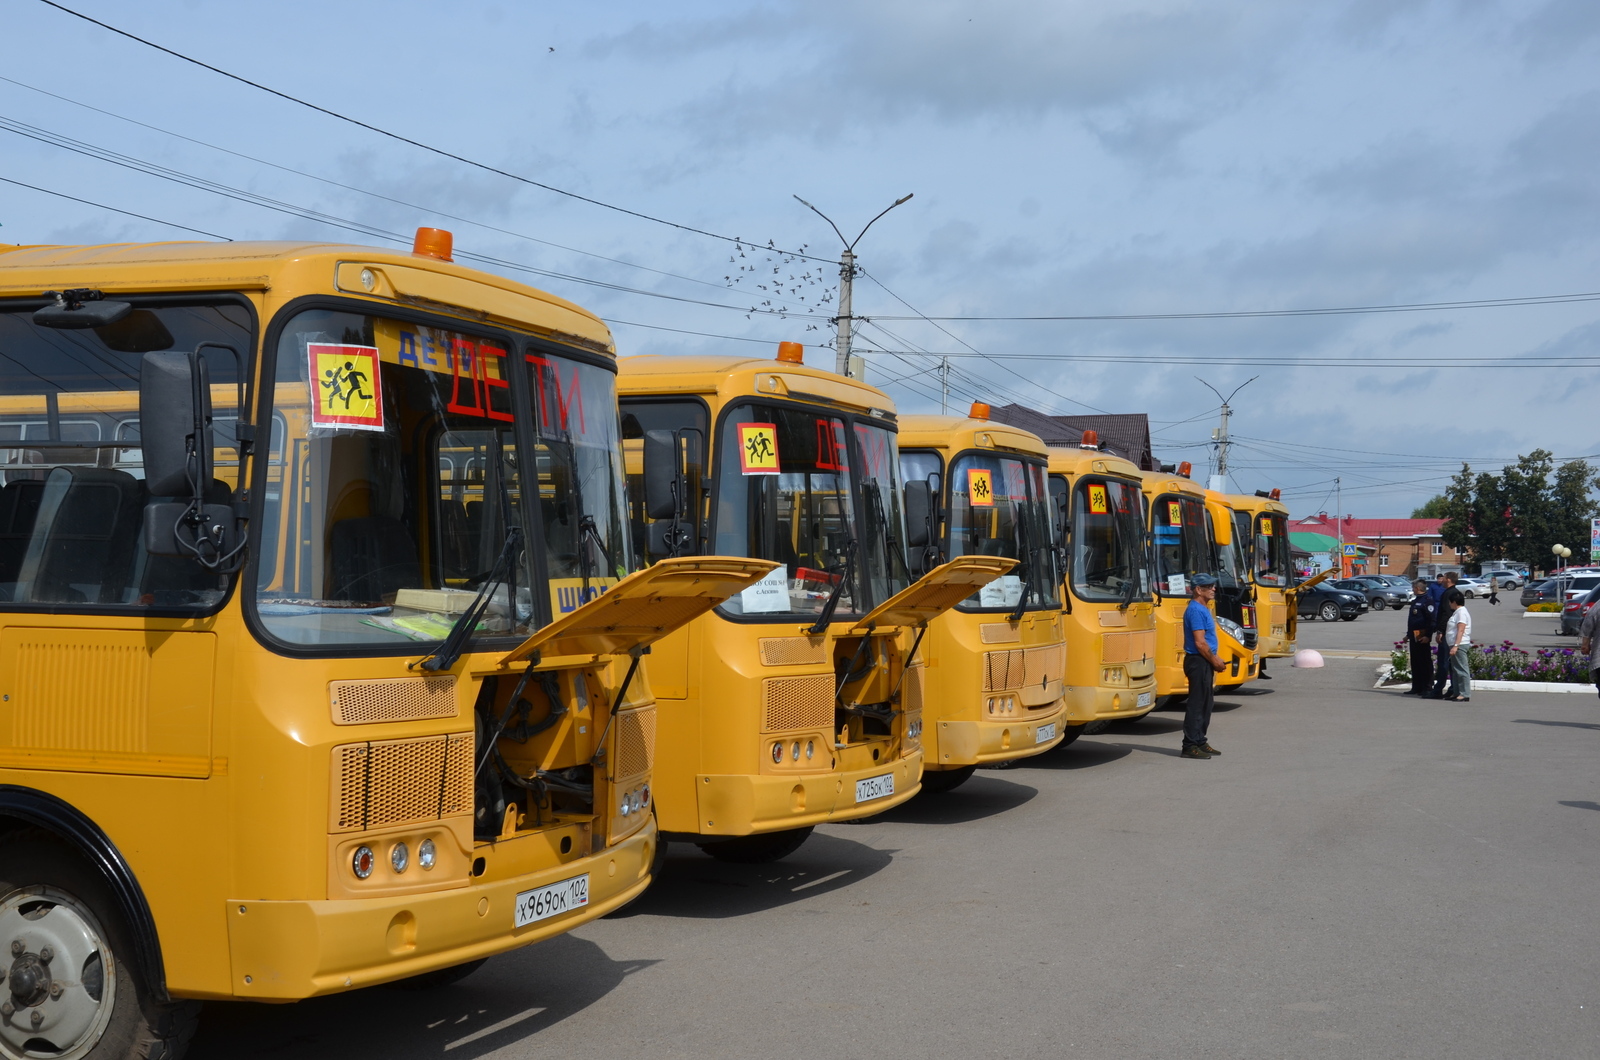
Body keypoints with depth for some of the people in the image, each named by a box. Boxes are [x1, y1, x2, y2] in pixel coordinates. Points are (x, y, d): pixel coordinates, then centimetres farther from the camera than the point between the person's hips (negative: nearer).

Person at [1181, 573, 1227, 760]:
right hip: (1198, 662, -10)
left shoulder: (1203, 609, 15)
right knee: (1197, 704, -7)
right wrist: (1215, 661, -12)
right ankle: (1190, 746, -3)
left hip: (1205, 662, 10)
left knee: (1205, 703, 14)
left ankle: (1200, 742, 21)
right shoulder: (1195, 610, -17)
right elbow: (1200, 642, -21)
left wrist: (1214, 661, 11)